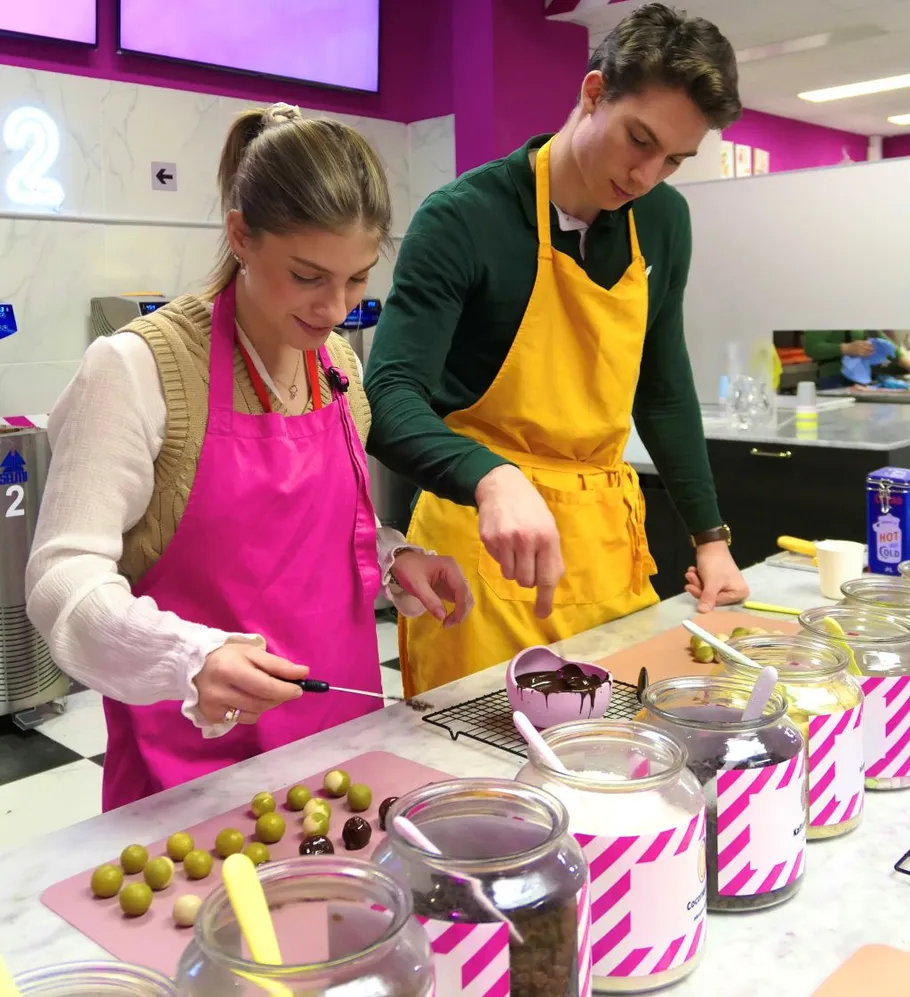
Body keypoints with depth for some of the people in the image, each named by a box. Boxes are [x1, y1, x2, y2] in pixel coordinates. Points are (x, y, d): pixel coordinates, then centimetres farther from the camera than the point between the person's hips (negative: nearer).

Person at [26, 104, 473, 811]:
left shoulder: (341, 365, 3)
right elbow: (65, 578, -18)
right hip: (191, 759, -5)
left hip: (342, 728, 6)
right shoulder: (140, 368, -16)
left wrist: (393, 559, -4)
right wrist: (191, 659, -35)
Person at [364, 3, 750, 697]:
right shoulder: (464, 218, -14)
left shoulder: (663, 221, 4)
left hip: (608, 532, 6)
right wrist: (492, 478, -41)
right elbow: (389, 401, -22)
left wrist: (710, 535, 11)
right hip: (487, 536, -5)